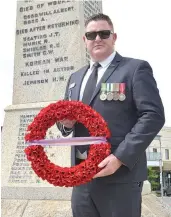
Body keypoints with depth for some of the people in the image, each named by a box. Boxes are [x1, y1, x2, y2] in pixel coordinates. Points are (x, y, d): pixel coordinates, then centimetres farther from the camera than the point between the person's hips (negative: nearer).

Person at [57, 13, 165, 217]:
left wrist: (120, 158, -20)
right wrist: (66, 123, -2)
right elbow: (66, 119, 23)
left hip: (120, 176, -6)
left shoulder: (136, 69, -2)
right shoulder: (75, 78, 18)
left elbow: (153, 115, -11)